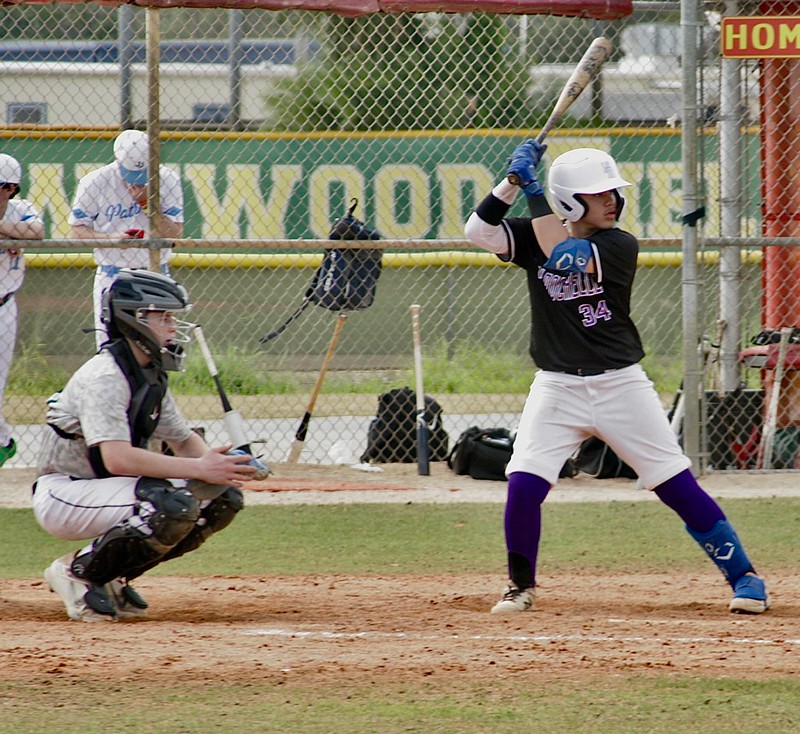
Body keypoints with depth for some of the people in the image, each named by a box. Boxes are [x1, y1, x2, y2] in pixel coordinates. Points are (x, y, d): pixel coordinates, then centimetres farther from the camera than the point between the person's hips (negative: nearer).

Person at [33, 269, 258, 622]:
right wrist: (199, 468, -33)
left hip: (104, 491, 9)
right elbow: (117, 458, -32)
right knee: (173, 505, -31)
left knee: (223, 497, -1)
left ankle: (111, 576, 7)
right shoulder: (104, 376, -21)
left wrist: (216, 464, -7)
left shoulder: (152, 377, 8)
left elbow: (183, 439, 17)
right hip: (61, 496, -9)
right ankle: (78, 573, -11)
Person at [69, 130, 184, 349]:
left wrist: (147, 204, -16)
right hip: (111, 279, -1)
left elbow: (175, 233, -5)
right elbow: (78, 231, -2)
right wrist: (112, 238, -19)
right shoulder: (93, 183, -5)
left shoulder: (167, 181, -3)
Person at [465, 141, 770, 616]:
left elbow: (565, 257, -22)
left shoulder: (620, 246, -6)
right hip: (558, 387, 2)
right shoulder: (534, 238, 2)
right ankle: (522, 585, 8)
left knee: (680, 487, -3)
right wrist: (515, 182, -17)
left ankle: (743, 576, 8)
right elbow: (478, 232, -10)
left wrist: (533, 191, -18)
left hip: (621, 384, -1)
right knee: (523, 484, -13)